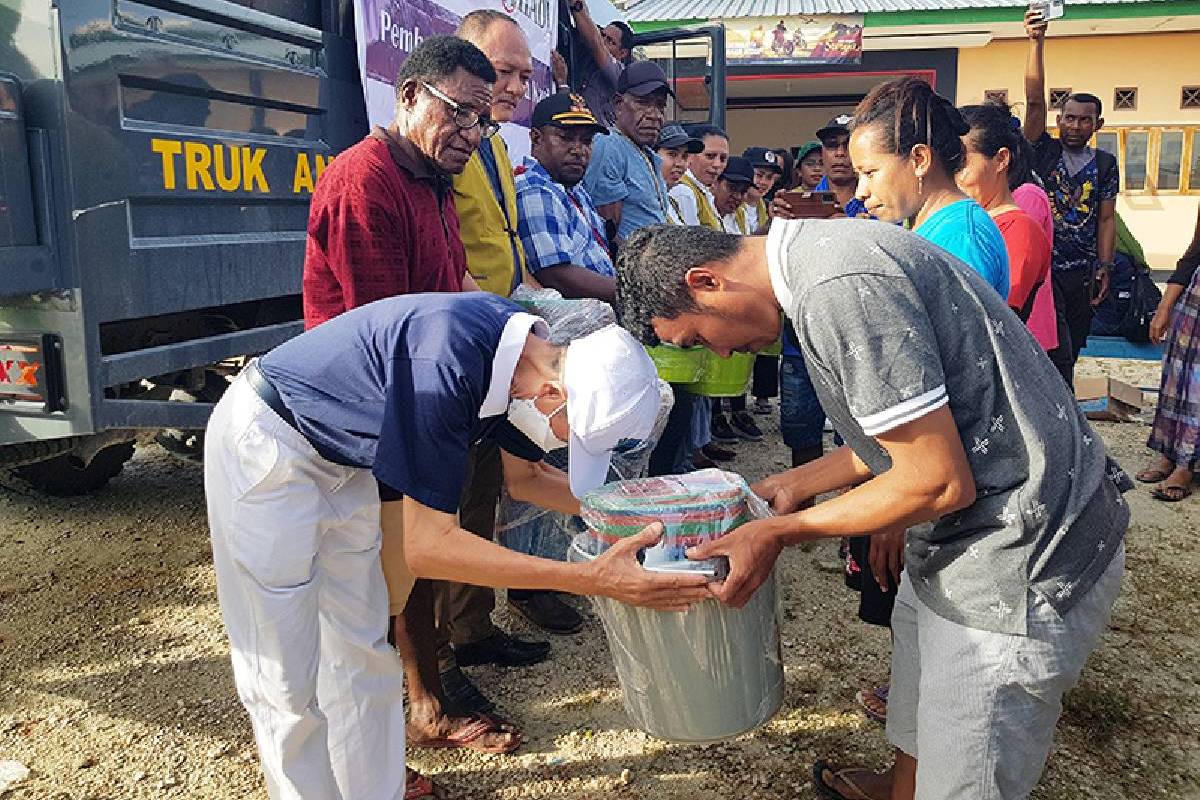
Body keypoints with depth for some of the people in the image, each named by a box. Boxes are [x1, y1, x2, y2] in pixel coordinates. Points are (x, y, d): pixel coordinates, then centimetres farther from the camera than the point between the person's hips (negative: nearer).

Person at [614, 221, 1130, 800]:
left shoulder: (839, 291, -26)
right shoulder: (826, 249, 6)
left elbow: (940, 482, -24)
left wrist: (781, 532, -13)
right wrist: (793, 486, 15)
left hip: (1019, 561, -10)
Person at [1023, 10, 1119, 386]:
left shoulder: (1105, 164, 10)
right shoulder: (1044, 152, 1)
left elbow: (1106, 219, 9)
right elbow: (1034, 99, -11)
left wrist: (1104, 268, 0)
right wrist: (1037, 41, -20)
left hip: (1083, 274, 4)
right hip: (1042, 267, -4)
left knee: (1070, 353, 11)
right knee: (1056, 354, -13)